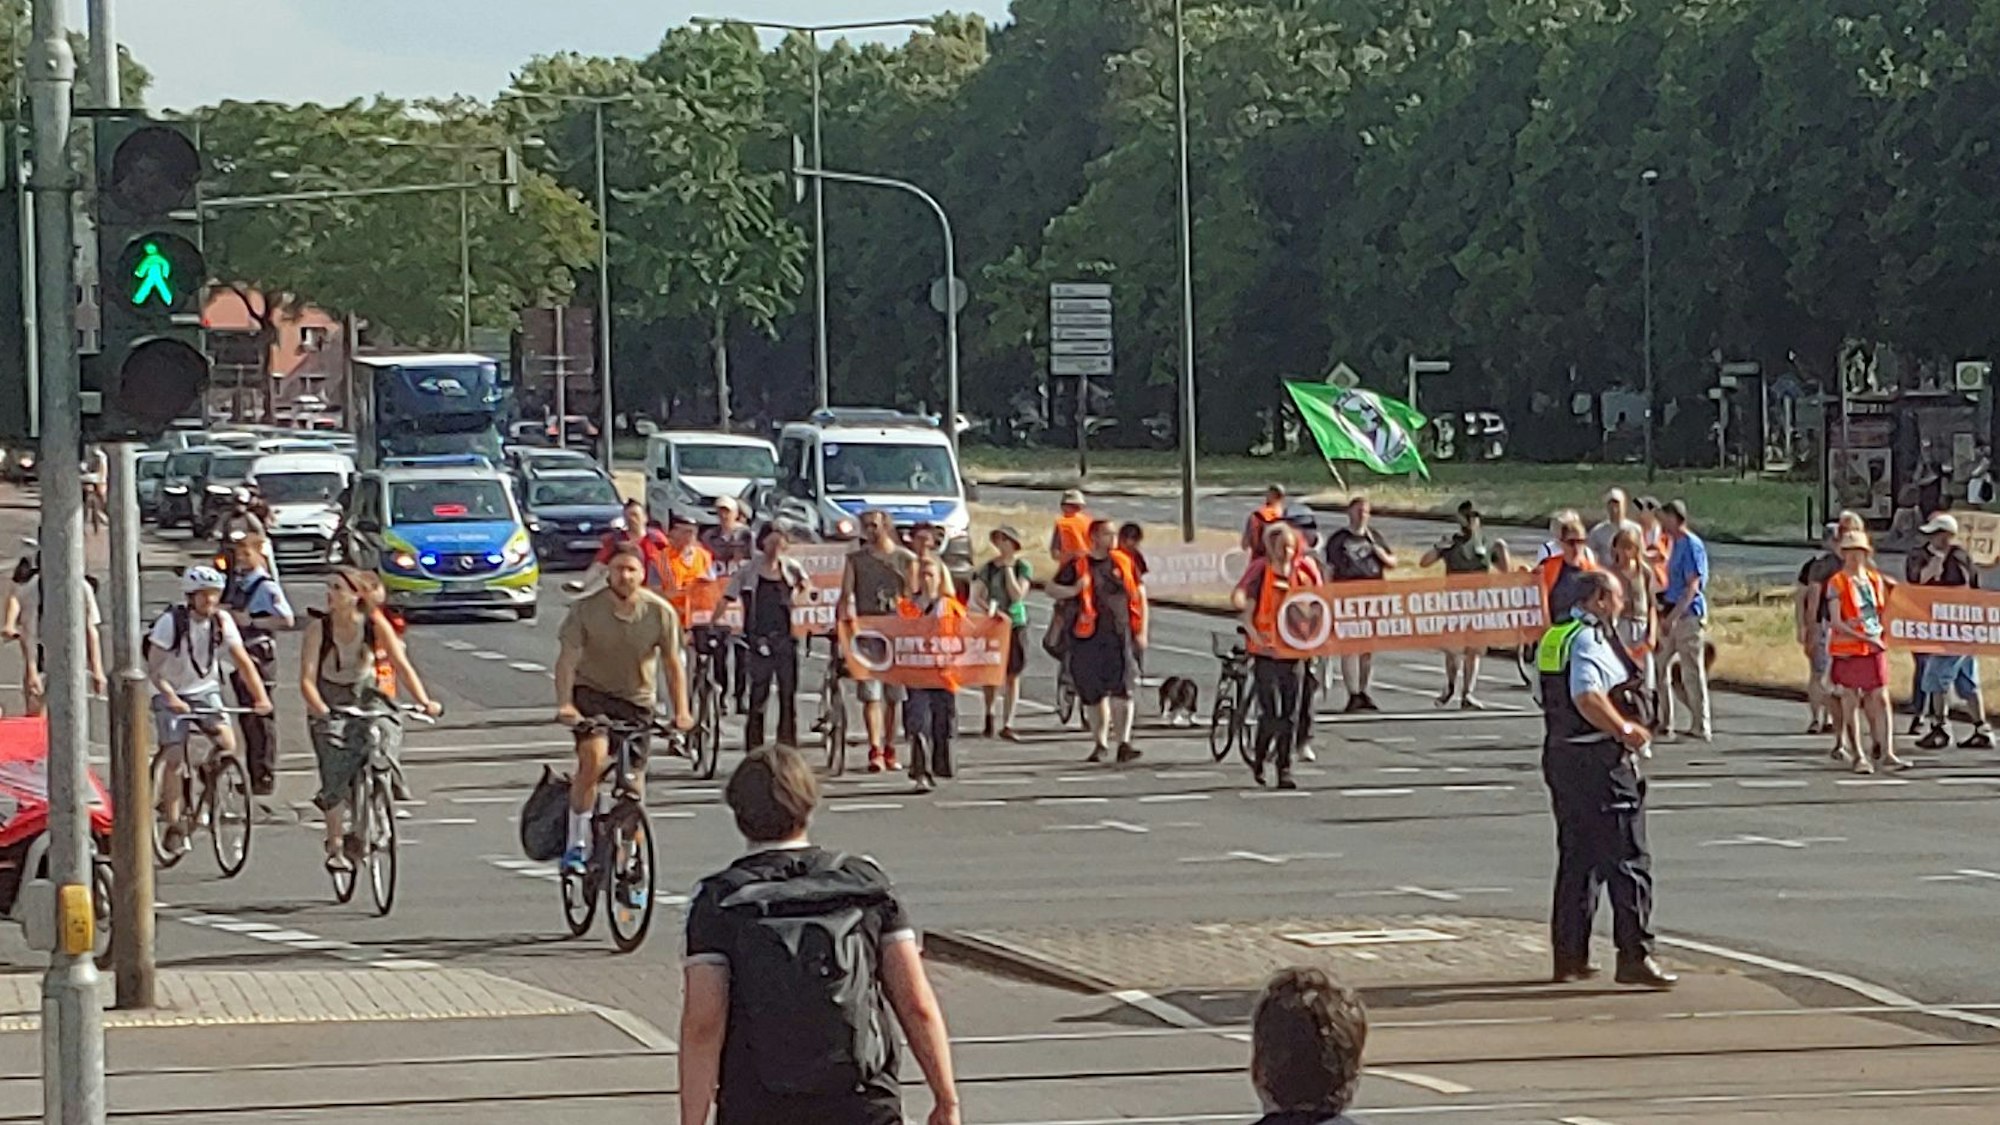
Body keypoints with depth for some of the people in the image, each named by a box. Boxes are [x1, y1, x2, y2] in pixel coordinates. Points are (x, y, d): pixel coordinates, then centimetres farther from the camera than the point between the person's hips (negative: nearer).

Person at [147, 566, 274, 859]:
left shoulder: (222, 622, -9)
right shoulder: (171, 622, -19)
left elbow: (243, 661, -13)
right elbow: (153, 668, -20)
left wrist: (261, 696, -25)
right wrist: (171, 697, -34)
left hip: (205, 691, 3)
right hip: (171, 694, -3)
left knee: (227, 743, -18)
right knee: (175, 758, -13)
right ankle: (173, 827, -5)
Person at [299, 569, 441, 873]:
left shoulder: (376, 625, -13)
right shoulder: (318, 628, -17)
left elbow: (401, 665, -15)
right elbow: (307, 679, -22)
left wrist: (424, 701, -29)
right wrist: (321, 710, -41)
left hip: (366, 700, 1)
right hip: (329, 706, -1)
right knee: (336, 777, -14)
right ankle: (335, 848, 3)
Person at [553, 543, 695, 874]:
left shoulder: (660, 612, -12)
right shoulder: (586, 609, -16)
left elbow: (673, 664, -7)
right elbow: (567, 658, -20)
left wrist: (681, 710, -18)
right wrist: (564, 704, -34)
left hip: (636, 700, 2)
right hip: (591, 691, -2)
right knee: (593, 755, -30)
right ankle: (577, 844, -21)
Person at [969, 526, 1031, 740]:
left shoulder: (1023, 567, 1)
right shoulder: (987, 568, 4)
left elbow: (1017, 595, -10)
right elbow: (977, 597, -1)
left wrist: (1008, 568, -10)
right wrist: (992, 611, -18)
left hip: (1015, 624, -1)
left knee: (1013, 676, -3)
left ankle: (1007, 724, -2)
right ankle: (989, 714, 26)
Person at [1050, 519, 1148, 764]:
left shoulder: (1124, 563, 10)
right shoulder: (1077, 566, 5)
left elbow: (1140, 596, 15)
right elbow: (1051, 589, 6)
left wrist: (1142, 631, 9)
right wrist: (1073, 590, -15)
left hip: (1120, 636, 0)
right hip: (1088, 638, 0)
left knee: (1122, 689, -13)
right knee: (1094, 693, 8)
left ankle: (1123, 743, -16)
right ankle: (1100, 743, 21)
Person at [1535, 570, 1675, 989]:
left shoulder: (1556, 637, 15)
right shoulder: (1589, 640, -15)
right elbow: (1588, 698, -28)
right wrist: (1626, 729, -18)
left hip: (1561, 754, 10)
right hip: (1599, 762, -10)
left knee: (1576, 859, 17)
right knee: (1627, 859, -7)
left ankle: (1569, 955, 20)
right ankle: (1634, 956, -9)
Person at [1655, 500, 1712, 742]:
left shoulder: (1692, 545, -13)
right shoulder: (1677, 544, 16)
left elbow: (1692, 587, -19)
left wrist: (1672, 617, -22)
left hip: (1689, 615, -10)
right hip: (1674, 615, 10)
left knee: (1692, 673, -5)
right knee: (1661, 669, 10)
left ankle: (1700, 727, 0)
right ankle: (1664, 725, 17)